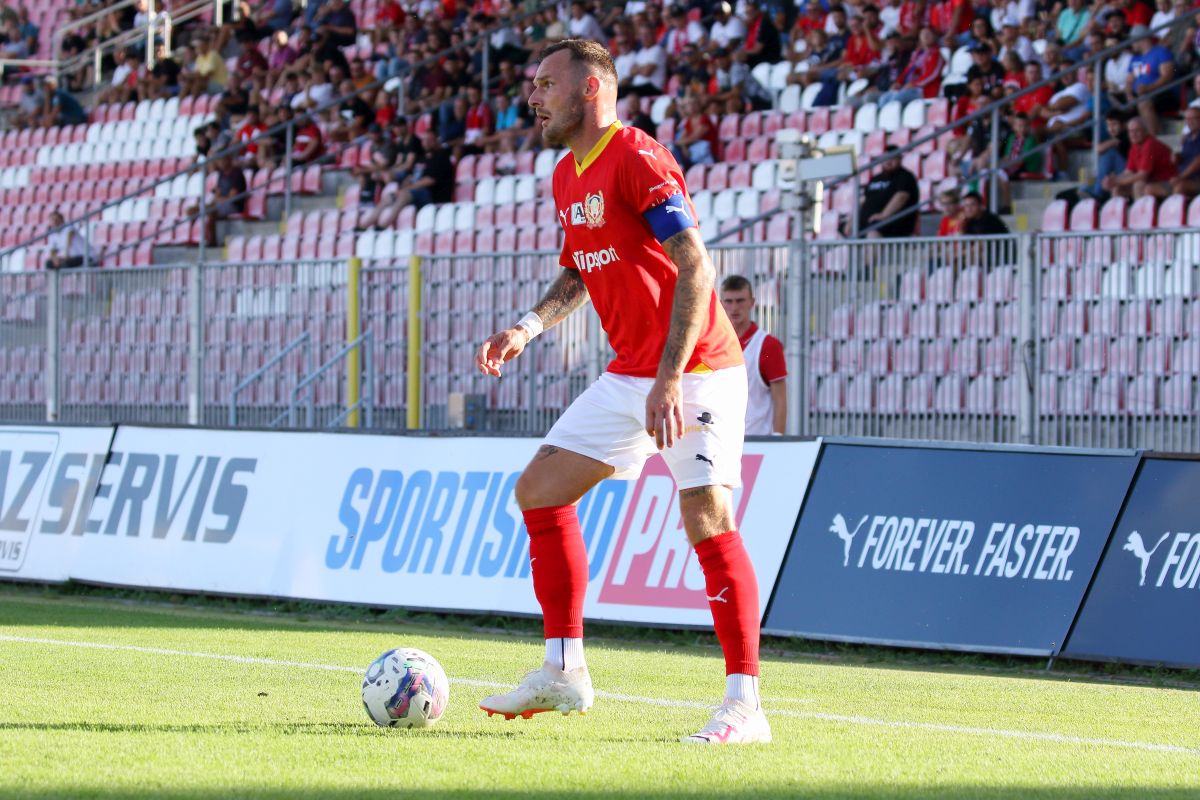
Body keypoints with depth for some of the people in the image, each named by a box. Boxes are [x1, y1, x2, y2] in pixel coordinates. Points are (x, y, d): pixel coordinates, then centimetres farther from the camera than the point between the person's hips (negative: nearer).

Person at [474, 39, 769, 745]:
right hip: (630, 375, 10)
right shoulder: (568, 176, 12)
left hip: (694, 372, -10)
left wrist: (671, 378, -29)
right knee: (540, 490, 9)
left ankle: (745, 706, -17)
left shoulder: (638, 160, -17)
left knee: (706, 516, -18)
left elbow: (696, 270, -23)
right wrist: (529, 328, 8)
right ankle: (565, 672, 16)